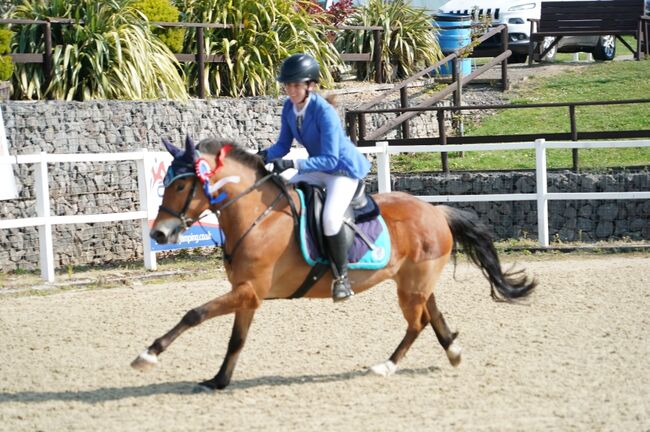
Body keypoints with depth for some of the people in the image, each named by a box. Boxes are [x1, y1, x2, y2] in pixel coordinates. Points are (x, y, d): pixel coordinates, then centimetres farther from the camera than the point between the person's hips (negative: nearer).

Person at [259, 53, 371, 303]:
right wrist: (265, 156, -20)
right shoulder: (289, 108, -6)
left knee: (330, 219, -30)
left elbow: (330, 159, -33)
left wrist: (293, 165, -42)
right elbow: (283, 145, 2)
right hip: (318, 168, 9)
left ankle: (341, 275, -11)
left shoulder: (324, 112, -29)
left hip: (344, 170, -9)